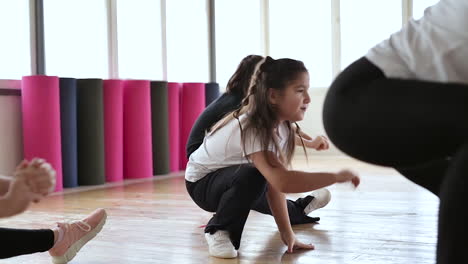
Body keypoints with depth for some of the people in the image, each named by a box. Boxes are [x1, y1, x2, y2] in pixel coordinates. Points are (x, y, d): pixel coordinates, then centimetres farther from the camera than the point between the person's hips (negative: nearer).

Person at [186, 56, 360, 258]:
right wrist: (336, 176, -41)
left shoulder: (281, 125, -12)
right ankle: (218, 230, -11)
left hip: (233, 177, 8)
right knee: (253, 175, -34)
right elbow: (282, 181, -48)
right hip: (202, 182, -8)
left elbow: (275, 183, -12)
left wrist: (287, 233, -16)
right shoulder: (251, 128, -36)